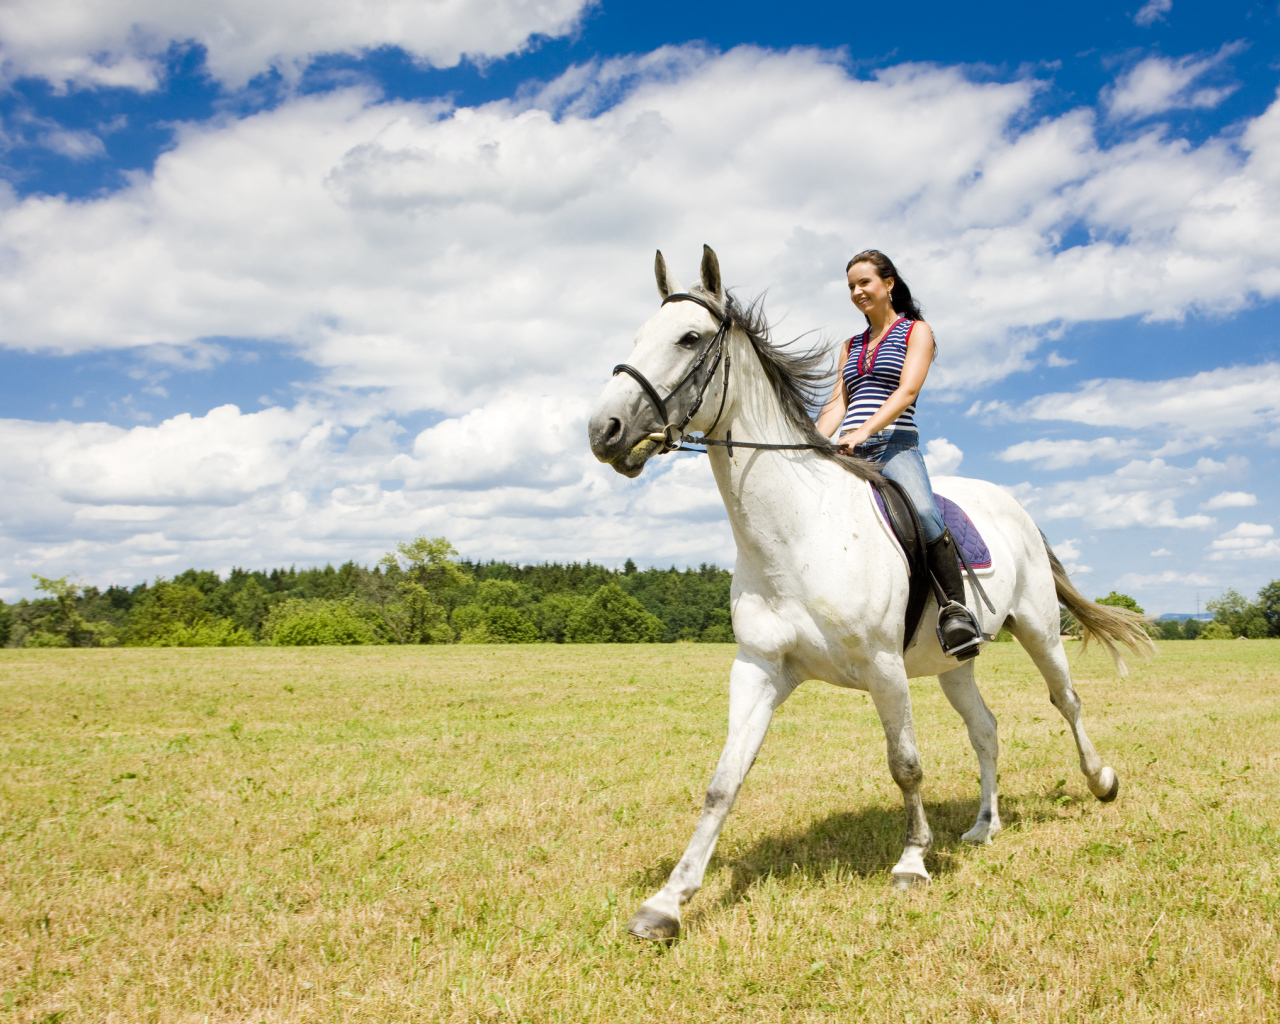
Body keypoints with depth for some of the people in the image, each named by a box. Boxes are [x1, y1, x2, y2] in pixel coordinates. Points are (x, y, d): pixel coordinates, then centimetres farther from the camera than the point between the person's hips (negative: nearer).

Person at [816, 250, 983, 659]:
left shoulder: (916, 331, 9)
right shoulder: (851, 346, 26)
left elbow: (907, 391, -6)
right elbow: (837, 404, 18)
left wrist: (863, 431, -21)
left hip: (894, 443, -5)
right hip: (848, 451, 5)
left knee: (922, 511, -34)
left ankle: (957, 610, -26)